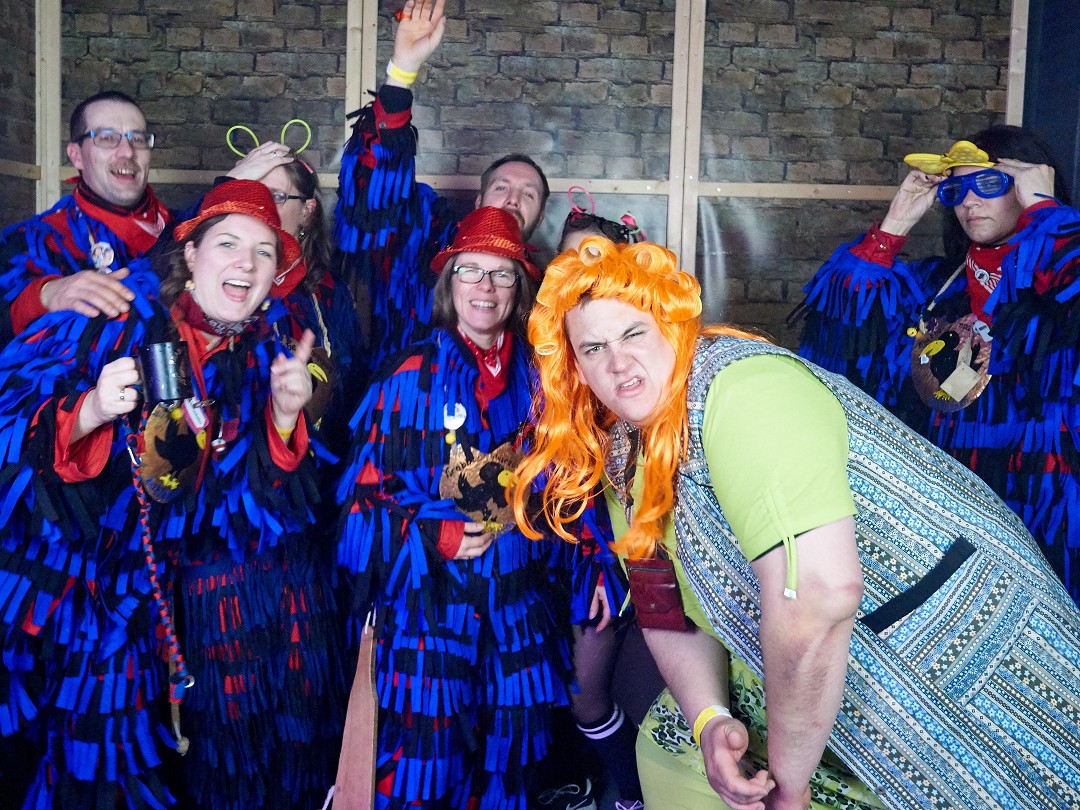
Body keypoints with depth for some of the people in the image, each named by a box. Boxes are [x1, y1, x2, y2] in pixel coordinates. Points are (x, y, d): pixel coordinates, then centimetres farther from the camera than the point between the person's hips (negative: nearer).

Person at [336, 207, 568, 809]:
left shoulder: (538, 376, 6)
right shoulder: (411, 376, -3)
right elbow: (366, 487, -4)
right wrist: (435, 535, -15)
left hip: (518, 599, 3)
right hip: (431, 597, -3)